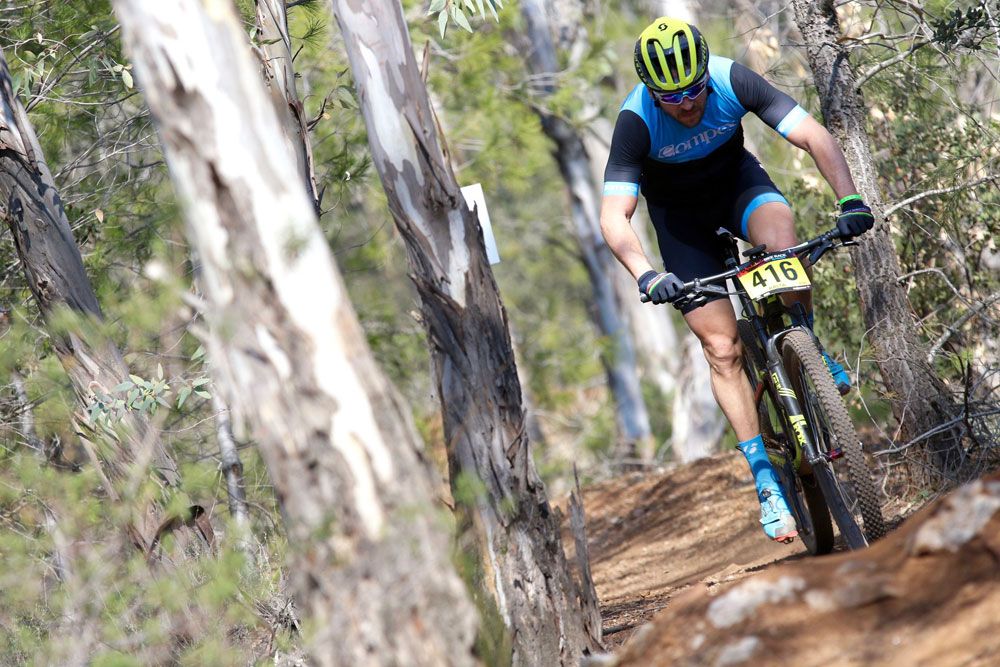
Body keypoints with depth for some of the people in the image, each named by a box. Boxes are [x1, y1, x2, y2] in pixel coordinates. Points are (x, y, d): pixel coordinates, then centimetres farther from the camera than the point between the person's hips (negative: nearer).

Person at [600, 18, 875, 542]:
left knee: (781, 238, -35)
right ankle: (767, 482, -6)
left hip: (737, 180, 1)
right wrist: (645, 275, -54)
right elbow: (614, 215, -37)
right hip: (679, 213, -1)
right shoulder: (636, 122, -32)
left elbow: (813, 136, -30)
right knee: (722, 348, -10)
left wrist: (850, 200, -45)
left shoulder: (733, 81, -29)